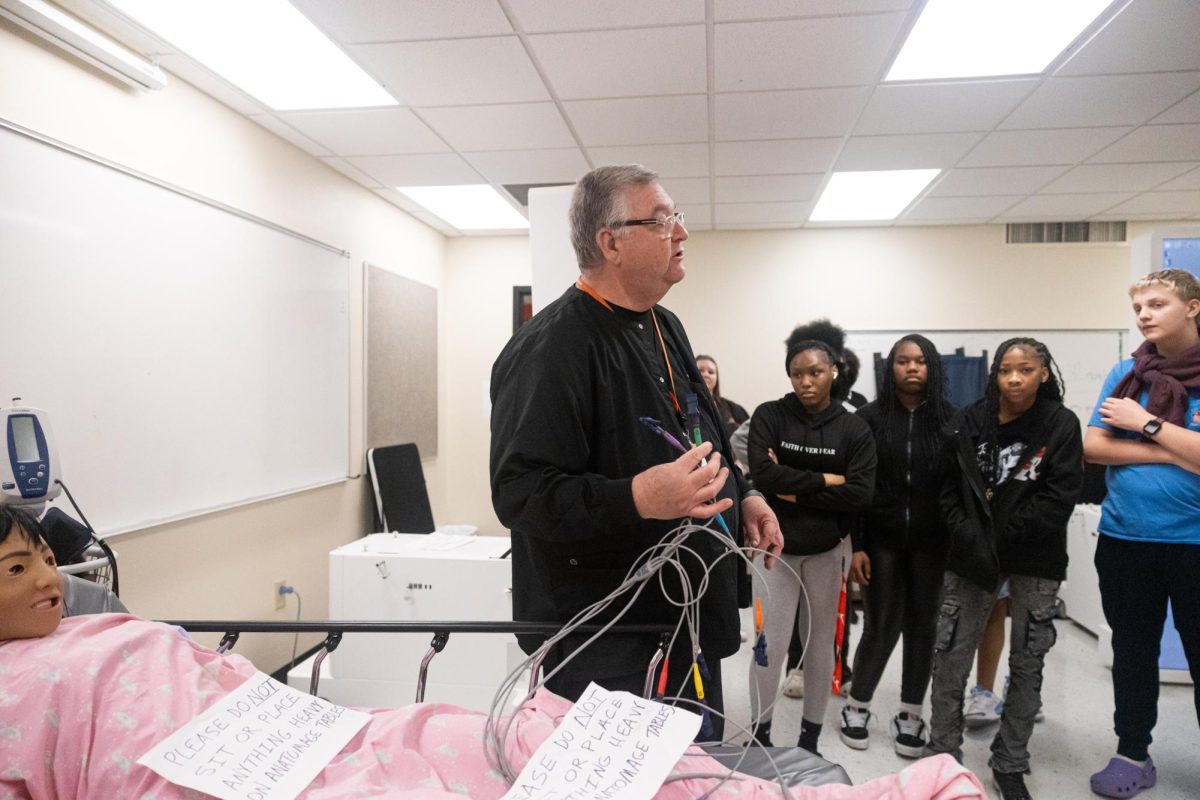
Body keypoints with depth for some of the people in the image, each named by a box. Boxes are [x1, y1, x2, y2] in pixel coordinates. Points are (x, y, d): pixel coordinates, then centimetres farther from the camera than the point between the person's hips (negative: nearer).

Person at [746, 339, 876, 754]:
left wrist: (794, 490, -15)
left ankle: (810, 736, 28)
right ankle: (760, 734, 16)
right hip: (776, 546, -1)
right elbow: (761, 472, -18)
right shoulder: (769, 416, -5)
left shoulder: (854, 428, -3)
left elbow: (860, 494, -13)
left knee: (821, 640, 12)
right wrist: (823, 480, -15)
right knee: (771, 642, -2)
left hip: (827, 550, 1)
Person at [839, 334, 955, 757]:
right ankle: (856, 706, 25)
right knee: (881, 626, 3)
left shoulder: (951, 419, 0)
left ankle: (911, 715, 27)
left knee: (922, 627, 10)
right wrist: (856, 546, -7)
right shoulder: (871, 417, -2)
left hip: (931, 543, 1)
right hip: (882, 540, -1)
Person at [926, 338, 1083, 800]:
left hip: (1035, 559, 0)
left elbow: (1059, 498, -11)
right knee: (950, 657, 3)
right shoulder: (967, 423, -2)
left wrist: (1003, 538, -14)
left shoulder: (1062, 425, -5)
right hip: (971, 554, 1)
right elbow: (949, 488, 0)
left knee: (1027, 664, 10)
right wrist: (969, 539, -12)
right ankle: (942, 756, 20)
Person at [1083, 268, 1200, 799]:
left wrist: (1146, 423, -12)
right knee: (1132, 652, 15)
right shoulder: (1126, 372, 5)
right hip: (1124, 539, 3)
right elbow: (1091, 446, -3)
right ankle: (1132, 755, 31)